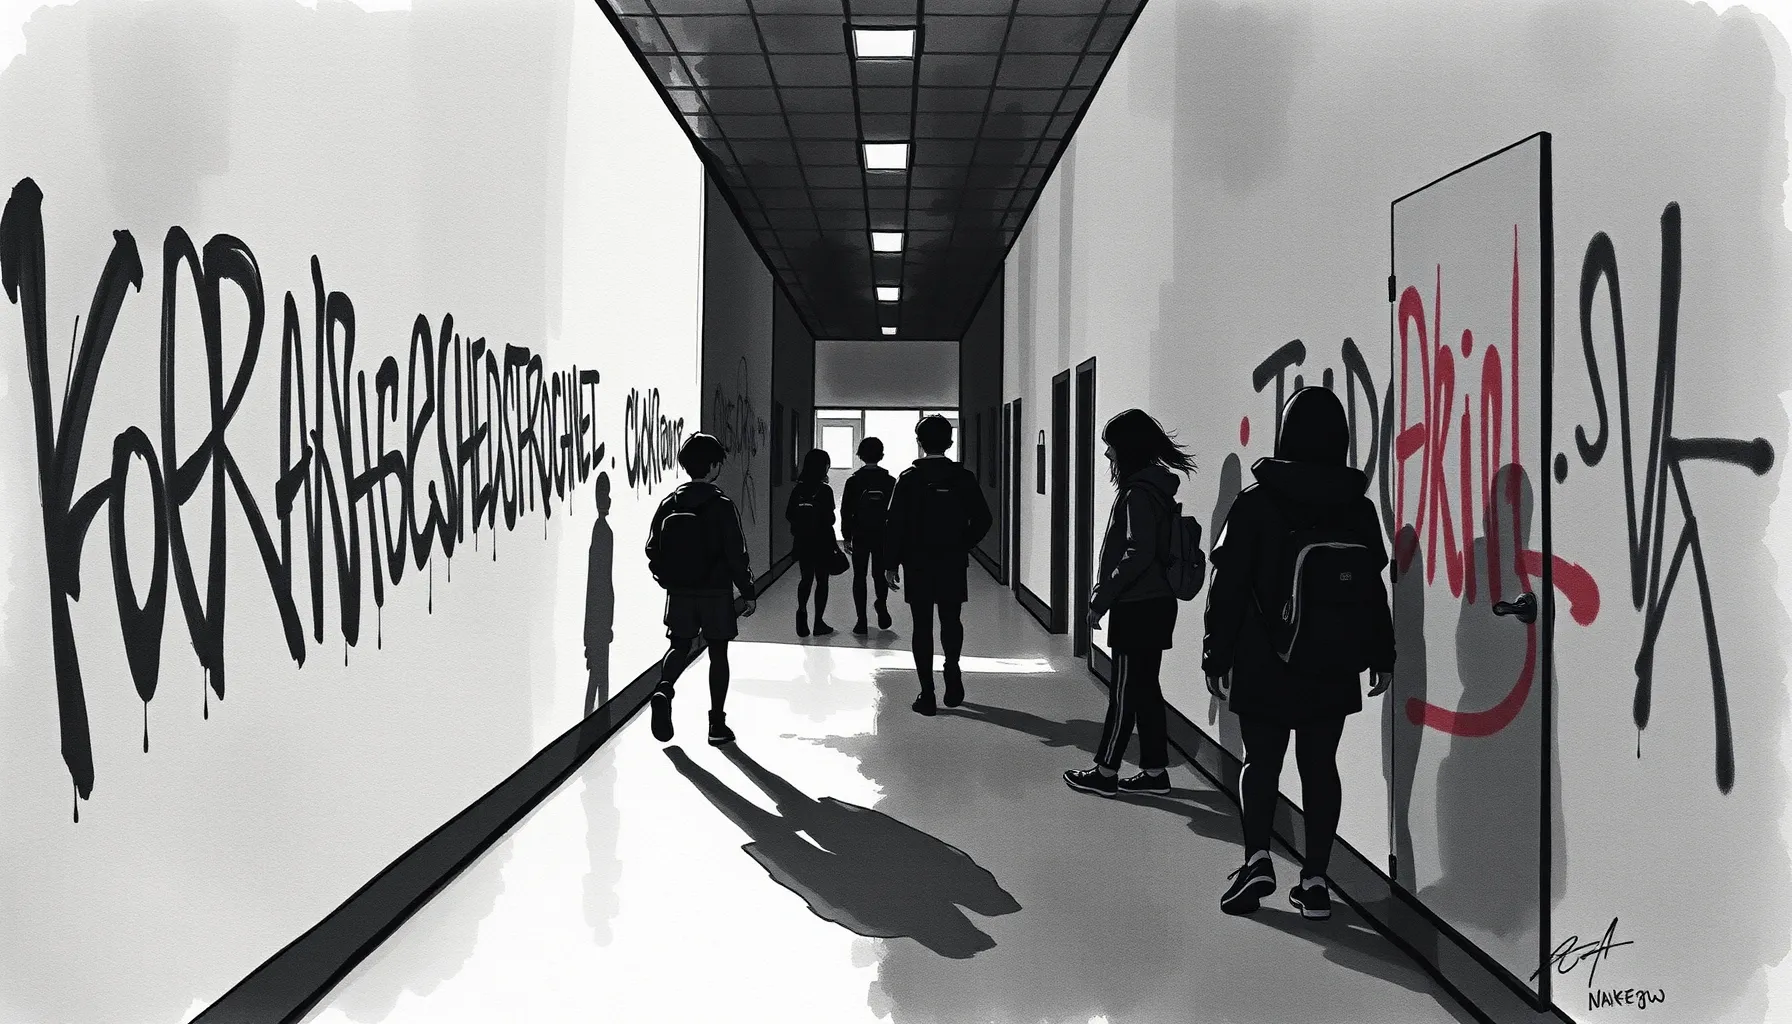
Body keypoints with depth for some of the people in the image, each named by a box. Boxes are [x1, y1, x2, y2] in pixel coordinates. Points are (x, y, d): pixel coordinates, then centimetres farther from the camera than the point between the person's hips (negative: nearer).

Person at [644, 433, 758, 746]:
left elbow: (652, 549, 4)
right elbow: (736, 555, -13)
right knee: (718, 653, 9)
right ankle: (717, 725, 12)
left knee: (680, 646, 17)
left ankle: (664, 689, -13)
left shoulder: (670, 503, -1)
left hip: (679, 592, 3)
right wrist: (748, 592, -2)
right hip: (716, 593, -3)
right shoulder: (722, 506, -13)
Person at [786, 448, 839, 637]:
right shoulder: (825, 490, -14)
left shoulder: (798, 489, 0)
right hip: (822, 541, -4)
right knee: (821, 580, 7)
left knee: (806, 578, 17)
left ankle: (802, 610, -6)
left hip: (802, 541, 4)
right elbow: (829, 518, -15)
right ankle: (818, 623, 11)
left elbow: (789, 515, 3)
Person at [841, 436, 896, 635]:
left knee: (859, 576, 6)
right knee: (880, 573, 18)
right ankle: (881, 606, -1)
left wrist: (847, 537, 3)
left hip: (860, 536, -1)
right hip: (883, 536, 1)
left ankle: (862, 621, 4)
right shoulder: (890, 481, -2)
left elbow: (845, 512, -4)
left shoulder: (853, 481, -5)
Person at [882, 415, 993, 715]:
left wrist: (891, 563, -2)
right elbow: (983, 519, -1)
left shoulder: (909, 478, -6)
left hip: (917, 564, -1)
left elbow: (895, 523, -8)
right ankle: (952, 670, 6)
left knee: (922, 626, 4)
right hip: (953, 564, 1)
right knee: (951, 620, 20)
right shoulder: (963, 478, -1)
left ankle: (927, 695, 4)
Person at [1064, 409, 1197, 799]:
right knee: (1144, 687, 13)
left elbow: (1138, 554, -23)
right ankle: (1154, 771, 19)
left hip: (1138, 608, -9)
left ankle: (1106, 771, 8)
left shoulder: (1139, 492, -16)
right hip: (1154, 604, 9)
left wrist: (1101, 598, -17)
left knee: (1127, 690, -1)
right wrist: (1105, 594, 15)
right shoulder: (1155, 485, 12)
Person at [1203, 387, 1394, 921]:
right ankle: (1314, 880, 10)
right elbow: (1374, 591, 8)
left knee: (1261, 762, 8)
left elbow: (1229, 588, -8)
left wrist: (1217, 655, -2)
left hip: (1263, 667, -3)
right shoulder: (1359, 508, 4)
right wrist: (1381, 656, 16)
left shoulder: (1256, 502, -8)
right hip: (1333, 669, 3)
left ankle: (1257, 857, -7)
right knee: (1320, 765, 9)